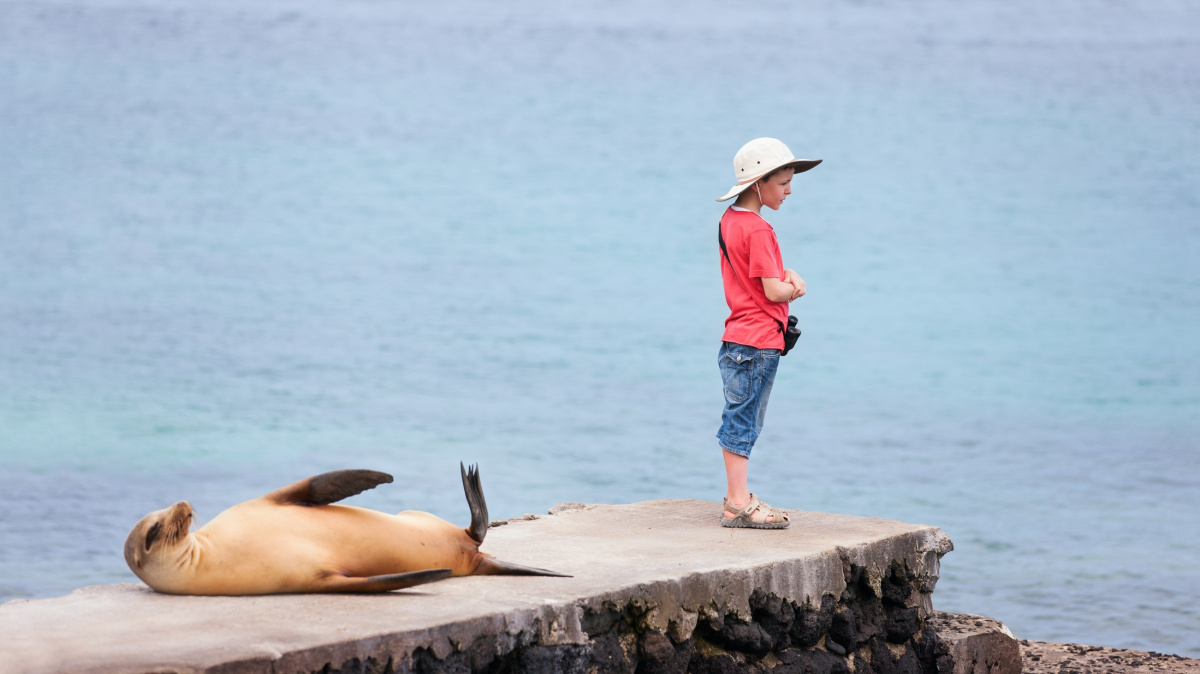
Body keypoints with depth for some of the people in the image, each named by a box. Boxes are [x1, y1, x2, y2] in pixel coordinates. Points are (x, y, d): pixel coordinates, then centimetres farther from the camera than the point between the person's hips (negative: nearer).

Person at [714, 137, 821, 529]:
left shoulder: (730, 220, 12)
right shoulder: (758, 230, -18)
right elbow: (774, 291, -20)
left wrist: (789, 276, 0)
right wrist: (793, 289, 1)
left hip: (738, 338, 10)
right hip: (758, 342, -10)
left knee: (741, 420, 16)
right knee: (743, 420, -8)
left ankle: (737, 495, 24)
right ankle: (738, 505, -6)